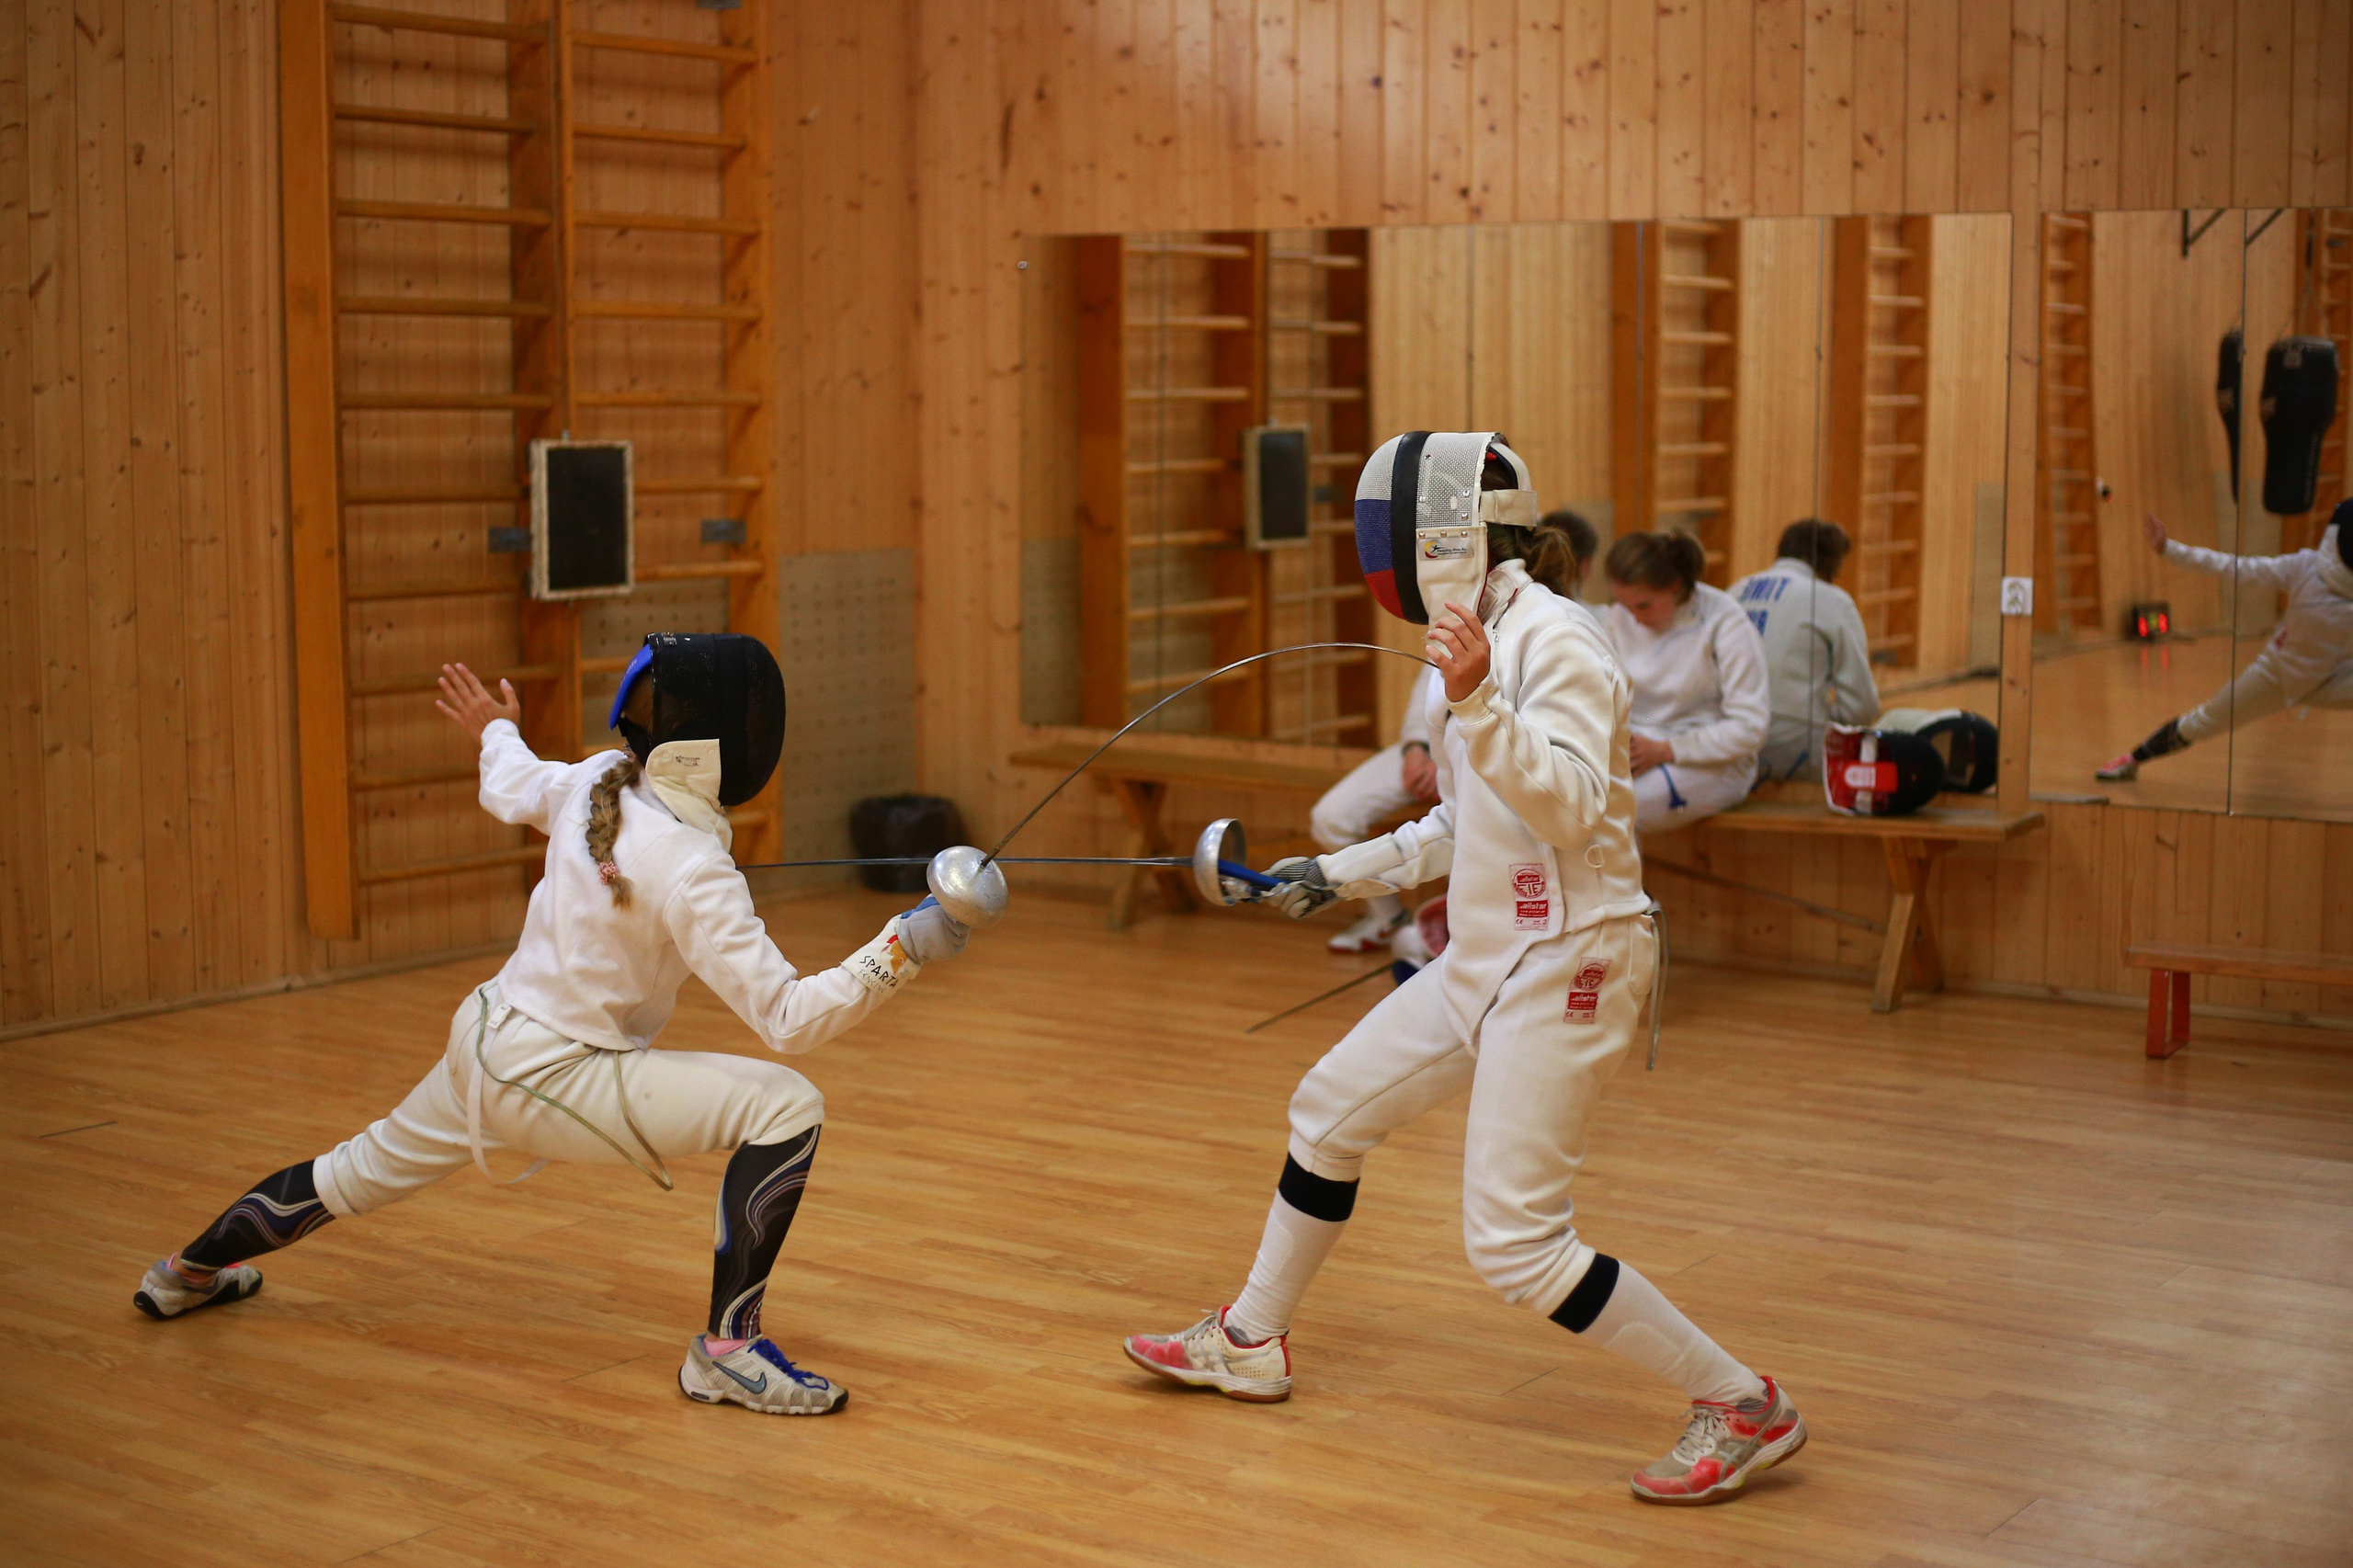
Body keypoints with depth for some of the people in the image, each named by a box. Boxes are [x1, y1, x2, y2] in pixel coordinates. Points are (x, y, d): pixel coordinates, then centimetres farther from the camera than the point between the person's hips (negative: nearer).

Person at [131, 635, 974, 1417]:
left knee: (364, 1173, 32)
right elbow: (786, 1018, -29)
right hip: (548, 1080, -8)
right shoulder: (689, 871, -27)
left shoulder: (601, 779, -6)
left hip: (487, 1036, 8)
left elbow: (510, 791, 18)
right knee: (785, 1107, -17)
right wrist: (902, 949, -35)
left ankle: (187, 1273, 53)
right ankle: (727, 1349, -13)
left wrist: (495, 731, 39)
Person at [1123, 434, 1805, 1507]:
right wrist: (1338, 874, 22)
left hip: (1563, 968, -10)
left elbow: (1570, 809, -30)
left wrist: (1474, 702, -40)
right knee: (1329, 1110, 18)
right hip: (1490, 959, 10)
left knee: (1514, 1245, -10)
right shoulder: (1478, 634, 11)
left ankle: (1742, 1410, 1)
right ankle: (1250, 1343, 37)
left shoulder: (1552, 639, -17)